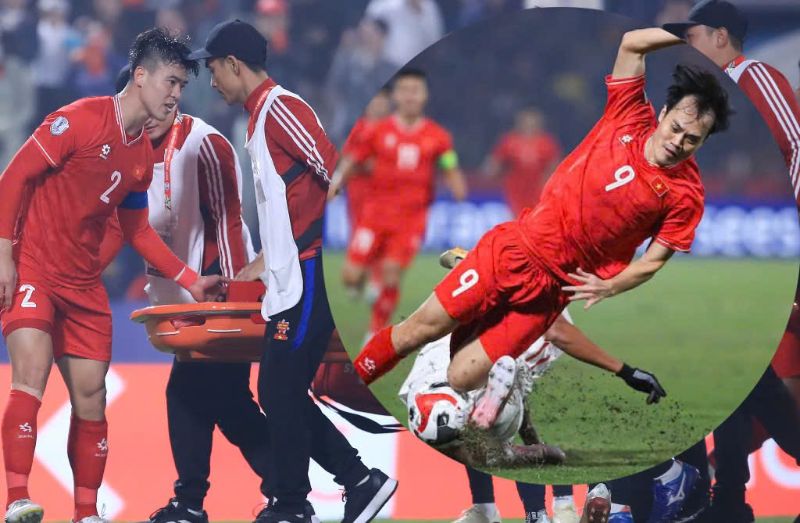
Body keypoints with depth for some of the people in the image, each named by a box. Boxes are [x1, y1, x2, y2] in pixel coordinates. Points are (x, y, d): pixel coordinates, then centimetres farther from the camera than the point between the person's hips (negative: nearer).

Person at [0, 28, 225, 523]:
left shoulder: (144, 155, 8)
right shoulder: (80, 120, -14)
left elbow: (137, 230, 19)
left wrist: (191, 281, 15)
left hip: (84, 284, 7)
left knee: (91, 396, 4)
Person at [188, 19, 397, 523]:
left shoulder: (280, 108, -12)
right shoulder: (260, 117, 19)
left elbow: (338, 174, -19)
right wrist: (265, 263, 28)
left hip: (308, 277, -10)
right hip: (292, 280, 10)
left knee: (280, 391, -5)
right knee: (285, 395, 10)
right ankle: (362, 481, 12)